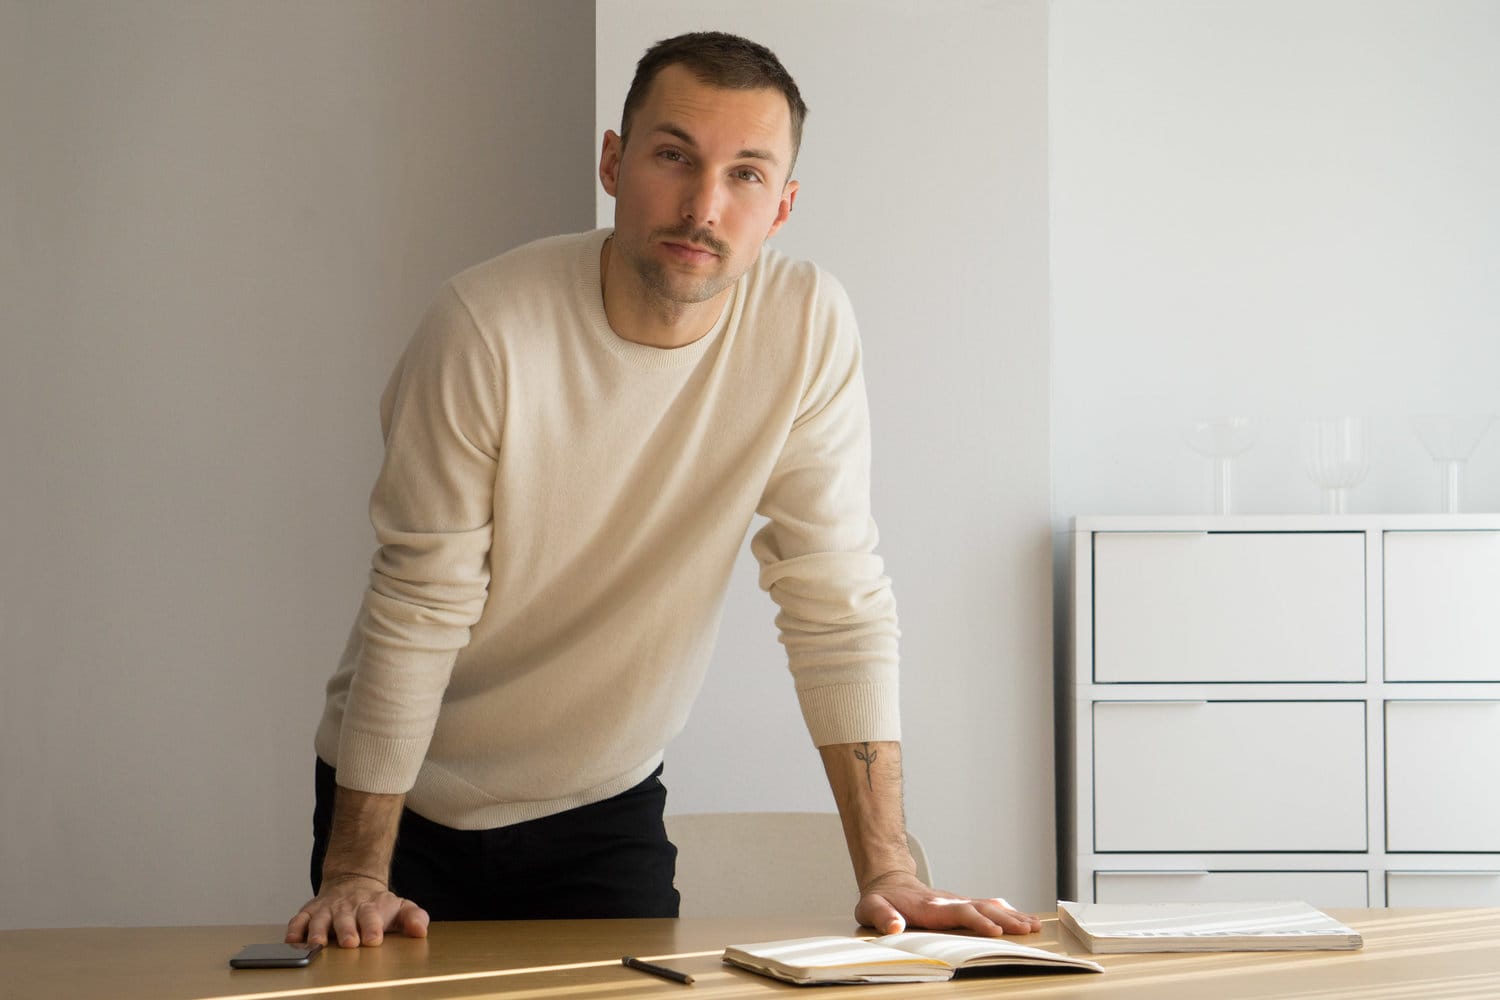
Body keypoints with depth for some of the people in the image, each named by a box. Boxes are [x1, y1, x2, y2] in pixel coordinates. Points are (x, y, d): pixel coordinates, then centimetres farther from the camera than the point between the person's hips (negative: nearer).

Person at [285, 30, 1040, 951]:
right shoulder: (489, 325, -22)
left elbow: (838, 603, -12)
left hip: (606, 805, 2)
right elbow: (419, 608, -18)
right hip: (416, 797, -2)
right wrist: (355, 874, -18)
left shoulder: (808, 327, -15)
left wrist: (886, 870, -17)